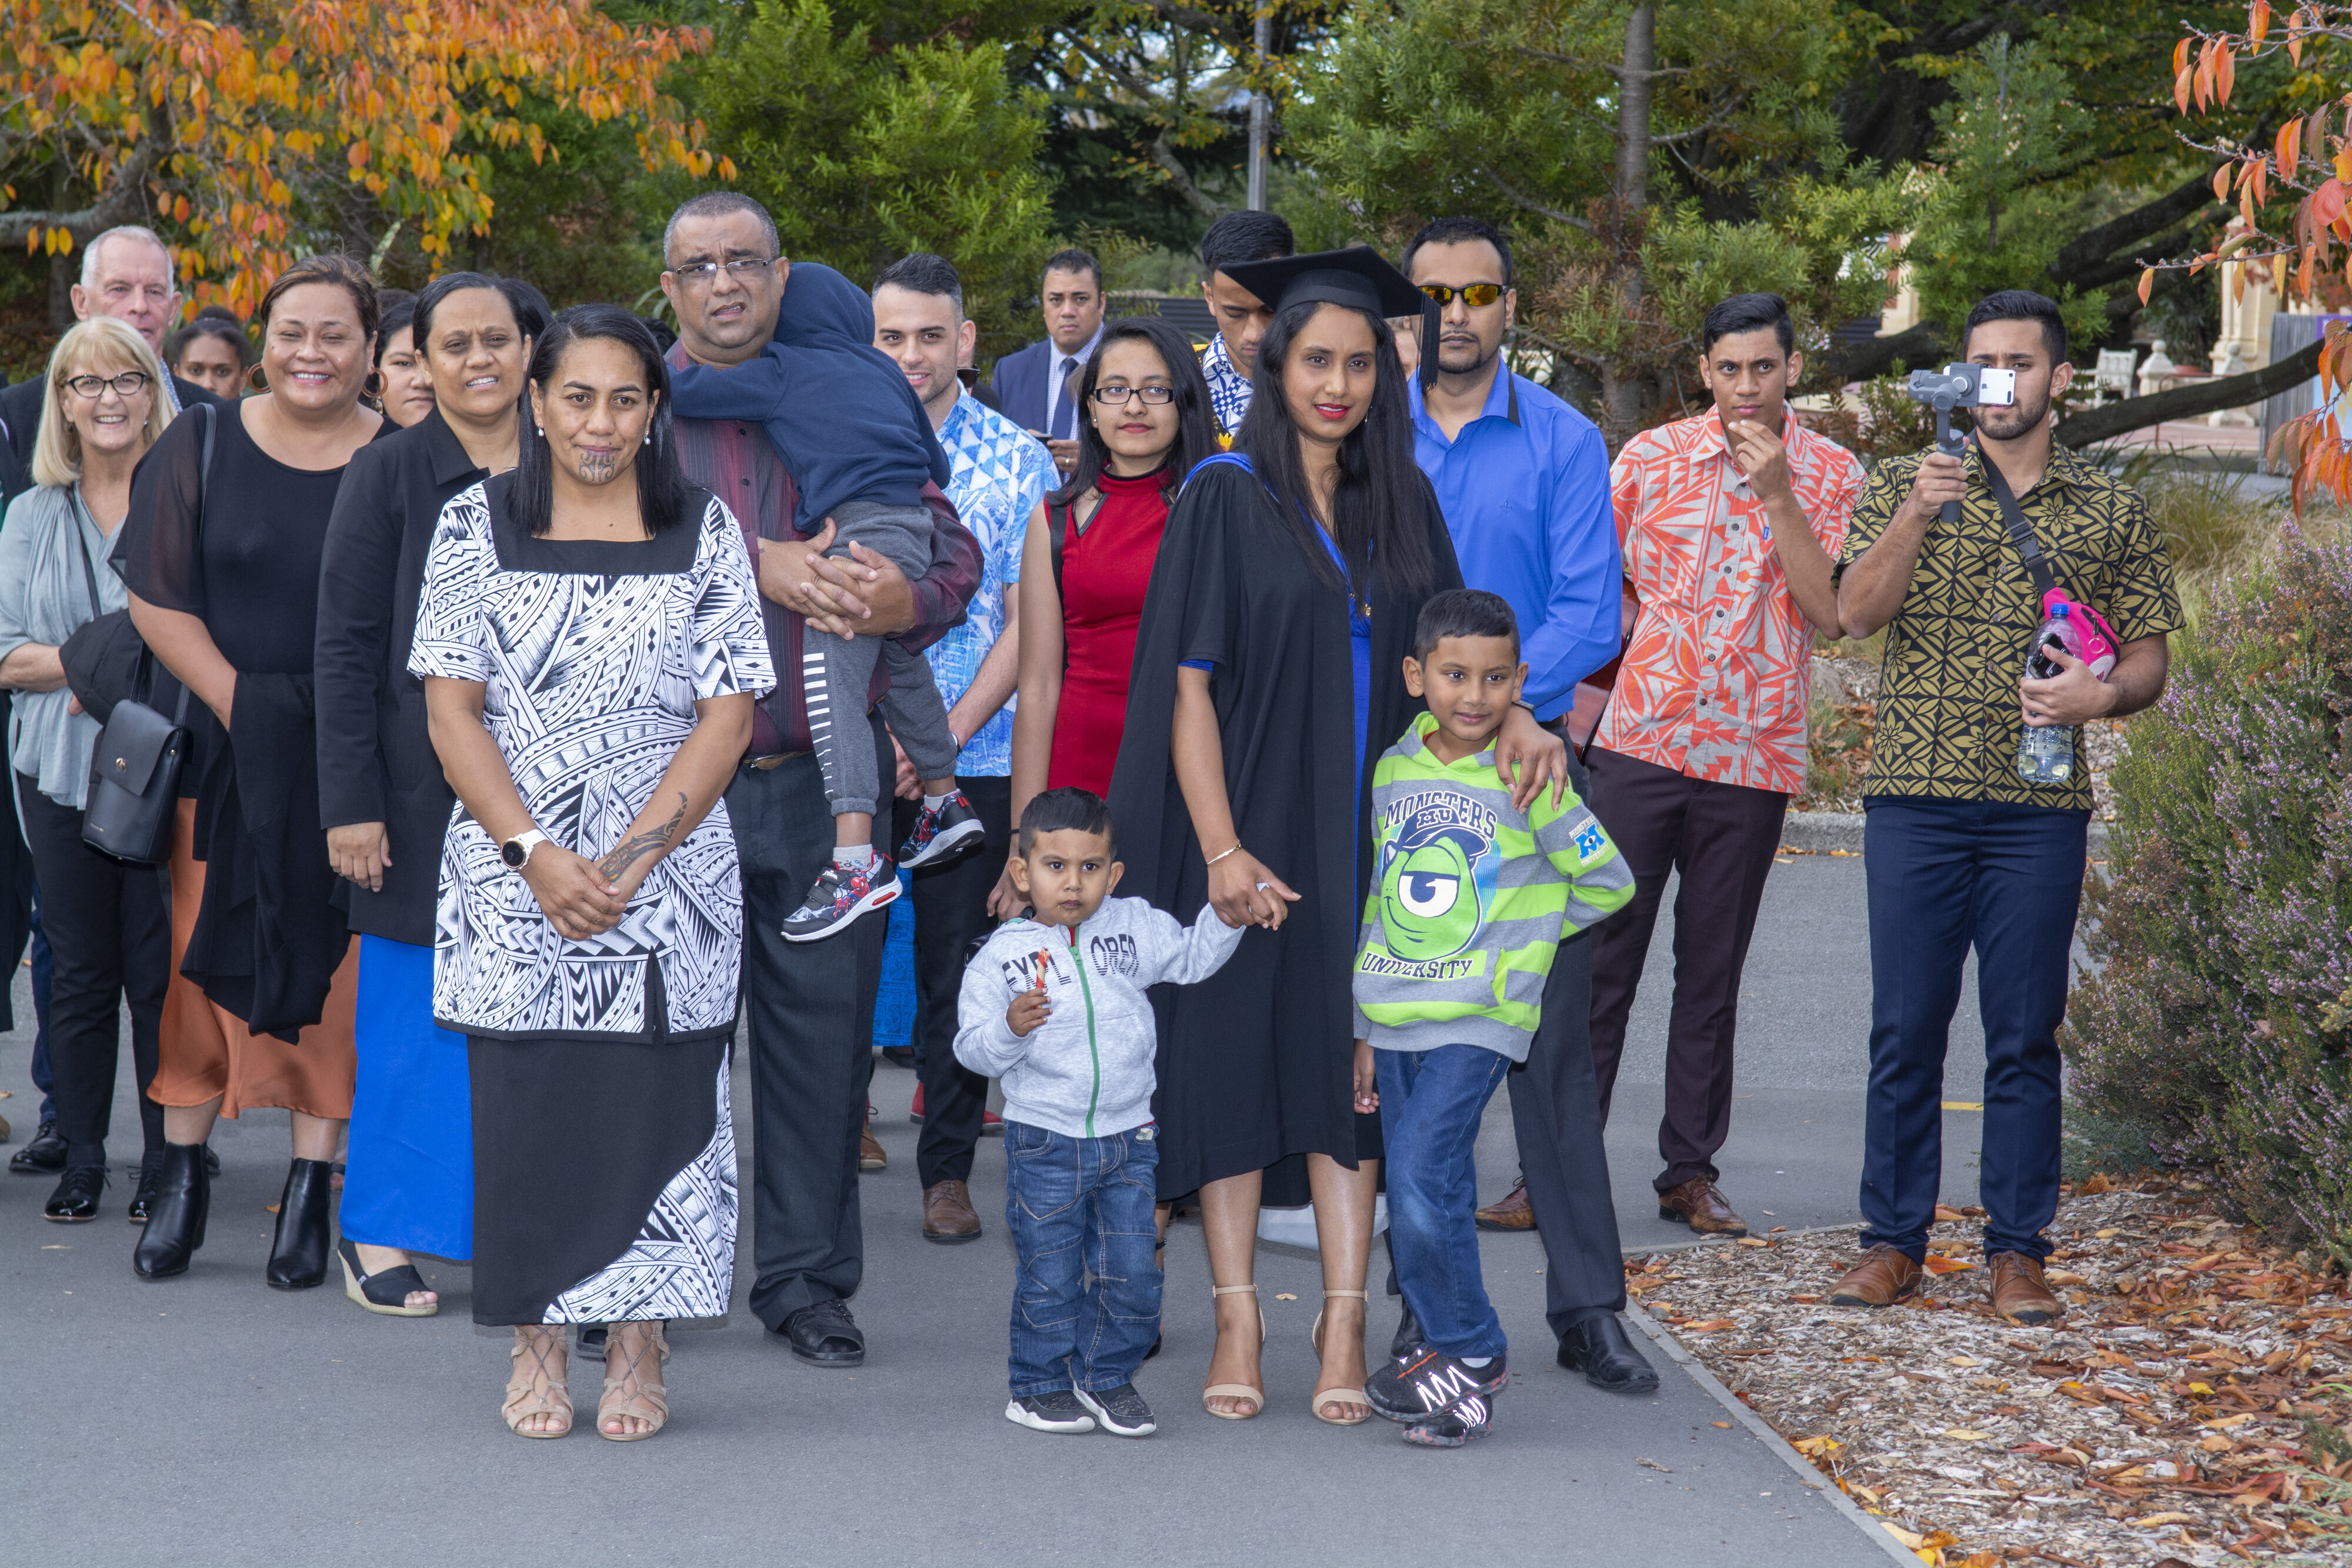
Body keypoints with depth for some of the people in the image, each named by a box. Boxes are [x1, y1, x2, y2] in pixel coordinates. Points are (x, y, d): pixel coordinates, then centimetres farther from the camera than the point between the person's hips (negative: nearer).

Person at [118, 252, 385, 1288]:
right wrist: (238, 701, -10)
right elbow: (156, 597, 0)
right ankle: (183, 1175, 10)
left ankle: (312, 1184, 6)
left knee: (333, 961, 0)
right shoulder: (201, 449, 3)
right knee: (204, 952, 1)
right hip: (222, 752, 1)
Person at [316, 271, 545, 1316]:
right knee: (415, 1009, 1)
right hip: (424, 789, -3)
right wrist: (351, 803, -11)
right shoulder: (388, 473, -2)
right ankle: (380, 1232, 12)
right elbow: (345, 648, -4)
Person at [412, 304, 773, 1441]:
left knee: (655, 1107, -1)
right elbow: (451, 708, 0)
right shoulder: (477, 525, 5)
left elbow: (729, 714, -1)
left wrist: (634, 856, -12)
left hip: (670, 875, 0)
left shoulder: (703, 531, 5)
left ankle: (638, 1350, 11)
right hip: (511, 877, 0)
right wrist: (534, 856, -12)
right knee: (524, 1104, 1)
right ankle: (536, 1345, 14)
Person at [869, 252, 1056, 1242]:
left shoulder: (1019, 462, 1)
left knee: (957, 968, 4)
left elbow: (1026, 622, -2)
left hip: (974, 754, -1)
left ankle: (948, 1168, 15)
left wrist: (945, 734, -12)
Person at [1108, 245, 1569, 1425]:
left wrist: (1514, 722, -12)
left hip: (1367, 838, 3)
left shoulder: (1401, 501, 10)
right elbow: (1188, 683, -8)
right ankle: (1237, 1323, 9)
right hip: (1253, 831, -3)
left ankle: (1344, 1328, 3)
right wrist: (1221, 848, -16)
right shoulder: (1226, 496, -3)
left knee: (1349, 1063, 2)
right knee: (1238, 1058, 1)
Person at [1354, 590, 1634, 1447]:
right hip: (1394, 1021, 5)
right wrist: (1363, 1031, 15)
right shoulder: (1393, 773, 9)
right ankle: (1463, 1356, 18)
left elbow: (1607, 881, 1)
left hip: (1478, 1021, -5)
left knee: (1421, 1177, -16)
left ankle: (1467, 1356, -2)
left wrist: (1519, 935, 6)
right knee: (1420, 1203, 6)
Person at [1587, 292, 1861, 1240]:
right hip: (1642, 740, 0)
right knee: (1599, 956, -1)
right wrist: (1649, 639, 5)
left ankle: (1692, 1170, 16)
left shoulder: (1833, 475, 4)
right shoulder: (1651, 457, 5)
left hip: (1755, 755, 0)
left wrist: (1778, 495, -14)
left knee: (1712, 974, 7)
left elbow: (1833, 613, -8)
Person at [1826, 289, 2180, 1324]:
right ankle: (1893, 1239, 13)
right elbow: (1856, 612, -6)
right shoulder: (1903, 486, 8)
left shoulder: (2112, 512, 9)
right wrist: (1916, 514, -20)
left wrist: (2100, 695, -11)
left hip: (2042, 809, 0)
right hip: (1915, 796, 0)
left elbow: (2148, 657, 11)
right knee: (1905, 1029, 3)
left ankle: (2017, 1249, 10)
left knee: (2025, 1035, 3)